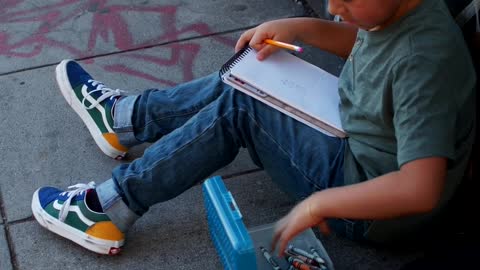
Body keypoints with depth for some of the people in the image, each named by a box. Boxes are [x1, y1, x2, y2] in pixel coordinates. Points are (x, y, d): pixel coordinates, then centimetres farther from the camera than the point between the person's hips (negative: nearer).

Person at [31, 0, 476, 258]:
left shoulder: (424, 63, -34)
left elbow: (421, 191, -40)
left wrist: (316, 205, -33)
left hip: (370, 200, -9)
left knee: (237, 110, -14)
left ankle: (112, 208, -3)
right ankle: (122, 117, 28)